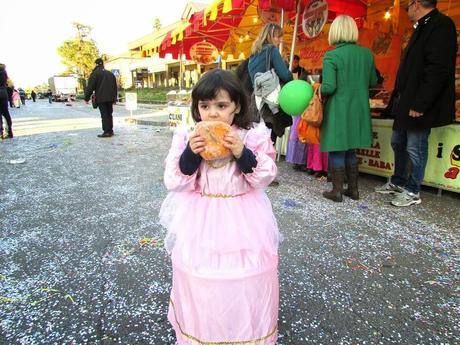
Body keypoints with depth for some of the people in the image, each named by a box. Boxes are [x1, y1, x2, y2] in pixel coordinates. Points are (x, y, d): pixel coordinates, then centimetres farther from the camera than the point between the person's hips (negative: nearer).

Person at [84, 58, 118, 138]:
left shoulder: (95, 73, -5)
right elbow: (115, 87, 20)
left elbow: (90, 87, -8)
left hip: (101, 98, -6)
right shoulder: (110, 74, 16)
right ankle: (110, 131, 14)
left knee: (104, 115, -6)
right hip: (110, 98, 6)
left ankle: (107, 131, -9)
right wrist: (114, 99, 25)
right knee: (109, 114, 12)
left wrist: (86, 98, -1)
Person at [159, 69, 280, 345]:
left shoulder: (254, 136, -8)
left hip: (243, 222, 0)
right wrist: (190, 154, -23)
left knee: (245, 284, 13)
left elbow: (265, 177, -8)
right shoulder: (187, 138, -6)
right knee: (201, 286, 14)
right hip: (200, 222, 1)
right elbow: (173, 182, -7)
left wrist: (243, 154, -24)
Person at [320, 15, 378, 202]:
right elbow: (373, 81, 12)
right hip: (358, 110, 6)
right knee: (350, 150, 17)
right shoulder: (366, 53, 4)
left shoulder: (331, 56, -13)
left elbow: (329, 87, -19)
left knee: (337, 150, 5)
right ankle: (353, 189, 25)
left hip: (338, 111, -5)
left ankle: (337, 191, 12)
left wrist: (319, 91, 0)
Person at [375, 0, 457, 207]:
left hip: (418, 106, -10)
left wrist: (419, 104, -23)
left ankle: (413, 192, 13)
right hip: (406, 102, 10)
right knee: (398, 143, 16)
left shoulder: (440, 25, -12)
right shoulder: (423, 27, 18)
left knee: (415, 148, -1)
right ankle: (398, 182, 30)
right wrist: (400, 100, 15)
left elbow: (438, 70, -21)